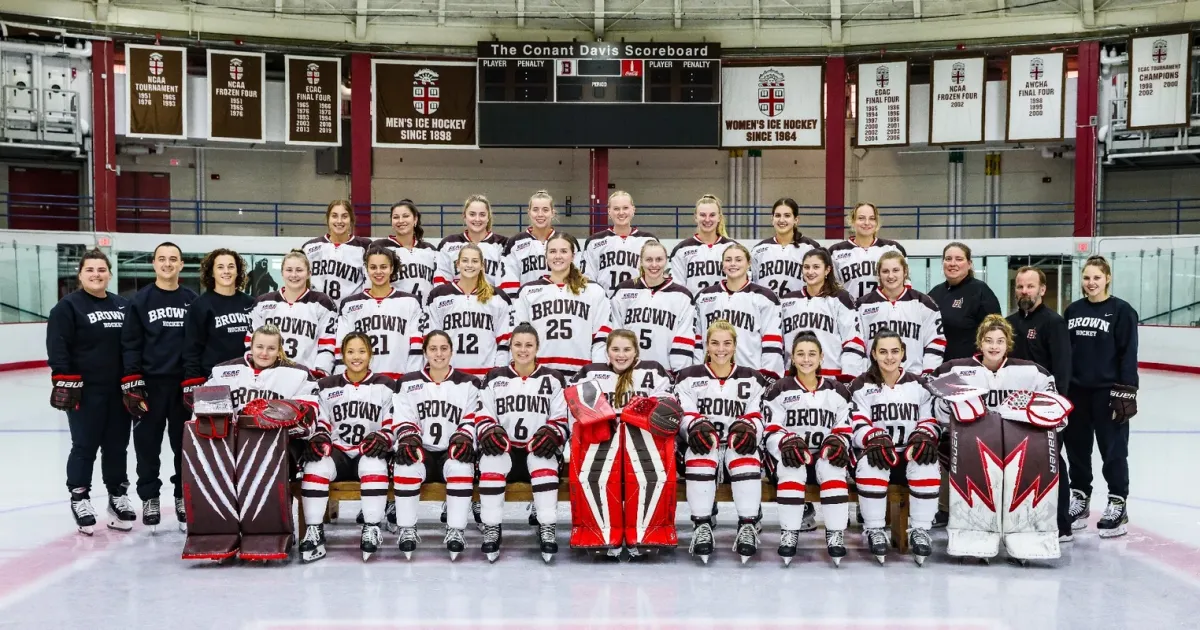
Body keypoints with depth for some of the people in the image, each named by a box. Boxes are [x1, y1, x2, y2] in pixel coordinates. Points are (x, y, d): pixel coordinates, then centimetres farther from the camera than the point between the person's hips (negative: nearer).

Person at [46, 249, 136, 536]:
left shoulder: (123, 306, 11)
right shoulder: (67, 306, -6)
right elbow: (57, 349, -10)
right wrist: (65, 382, -16)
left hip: (119, 389, 5)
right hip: (85, 390, -5)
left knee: (117, 445, 12)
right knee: (85, 446, 2)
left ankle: (117, 494, 23)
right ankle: (79, 497, 14)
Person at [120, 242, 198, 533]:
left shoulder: (193, 300, 5)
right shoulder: (140, 300, 1)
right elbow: (130, 344, -2)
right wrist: (131, 383, -9)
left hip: (185, 384, 1)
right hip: (150, 383, -1)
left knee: (185, 442, 8)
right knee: (148, 443, 5)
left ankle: (184, 495, 21)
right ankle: (149, 496, 18)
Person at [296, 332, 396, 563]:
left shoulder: (385, 385, 6)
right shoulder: (327, 386, 11)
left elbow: (394, 423, 3)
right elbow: (319, 422, 11)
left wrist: (383, 438, -17)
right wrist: (318, 439, -11)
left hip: (370, 454, -2)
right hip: (337, 452, 2)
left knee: (374, 464, -37)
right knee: (316, 464, -31)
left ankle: (372, 529, -26)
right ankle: (314, 532, -24)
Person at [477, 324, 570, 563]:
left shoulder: (553, 379, 9)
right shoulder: (495, 378, 11)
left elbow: (561, 420, 5)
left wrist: (552, 433, -18)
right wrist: (489, 432, -16)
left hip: (538, 449, -1)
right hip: (503, 448, 1)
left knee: (544, 459, -35)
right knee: (491, 458, -33)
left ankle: (547, 530, -31)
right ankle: (491, 529, -27)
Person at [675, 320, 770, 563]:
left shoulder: (752, 379, 13)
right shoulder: (689, 377, 9)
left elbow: (757, 418, 7)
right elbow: (685, 417, 2)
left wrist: (747, 428, -18)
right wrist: (696, 426, -23)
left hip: (738, 443, 1)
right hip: (703, 443, -1)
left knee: (747, 458, -35)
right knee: (700, 455, -37)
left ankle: (748, 526, -30)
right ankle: (702, 526, -31)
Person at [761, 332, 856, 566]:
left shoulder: (837, 391, 10)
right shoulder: (779, 391, 4)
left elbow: (845, 431, 7)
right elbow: (770, 432, -2)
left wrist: (838, 443, -17)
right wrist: (786, 442, -24)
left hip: (825, 456, 1)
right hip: (791, 457, -1)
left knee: (832, 465, -33)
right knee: (790, 466, -35)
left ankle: (836, 533, -30)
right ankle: (789, 531, -29)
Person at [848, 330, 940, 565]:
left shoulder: (918, 384, 11)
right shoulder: (861, 385, 3)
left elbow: (931, 420, 7)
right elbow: (857, 426, -6)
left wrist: (924, 436, -16)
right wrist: (876, 438, -27)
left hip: (911, 452, 2)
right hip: (876, 452, -2)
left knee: (927, 464, -32)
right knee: (870, 463, -36)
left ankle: (920, 530, -20)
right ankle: (874, 530, -22)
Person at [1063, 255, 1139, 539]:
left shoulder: (1122, 310, -6)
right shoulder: (1073, 310, 8)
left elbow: (1128, 355, -9)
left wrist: (1126, 393, -14)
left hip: (1108, 392, -5)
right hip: (1076, 390, 5)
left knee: (1113, 449, 3)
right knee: (1076, 447, 12)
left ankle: (1117, 505, 13)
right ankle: (1079, 500, 24)